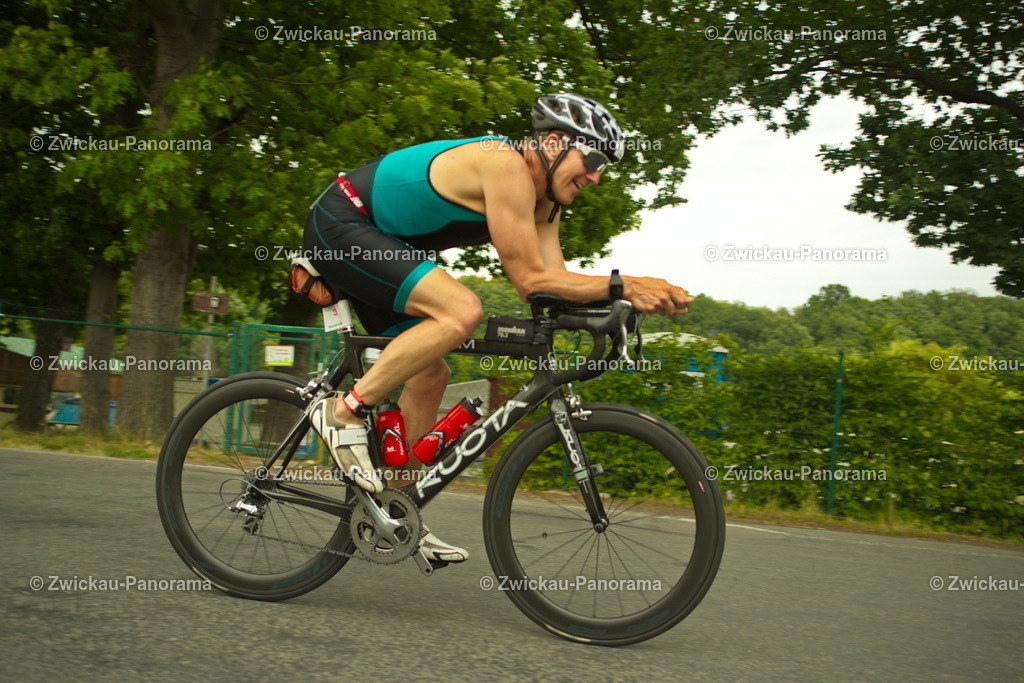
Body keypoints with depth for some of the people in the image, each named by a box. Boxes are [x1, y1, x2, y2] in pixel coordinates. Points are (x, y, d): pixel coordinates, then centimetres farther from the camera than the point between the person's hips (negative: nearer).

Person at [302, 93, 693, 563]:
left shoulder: (542, 200, 7)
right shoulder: (507, 166, -23)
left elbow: (553, 280, -3)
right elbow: (530, 280, -25)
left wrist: (644, 294, -13)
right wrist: (625, 286, -27)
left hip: (374, 243, 10)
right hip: (338, 226, -10)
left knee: (429, 374, 9)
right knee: (461, 311, -28)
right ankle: (344, 411, -17)